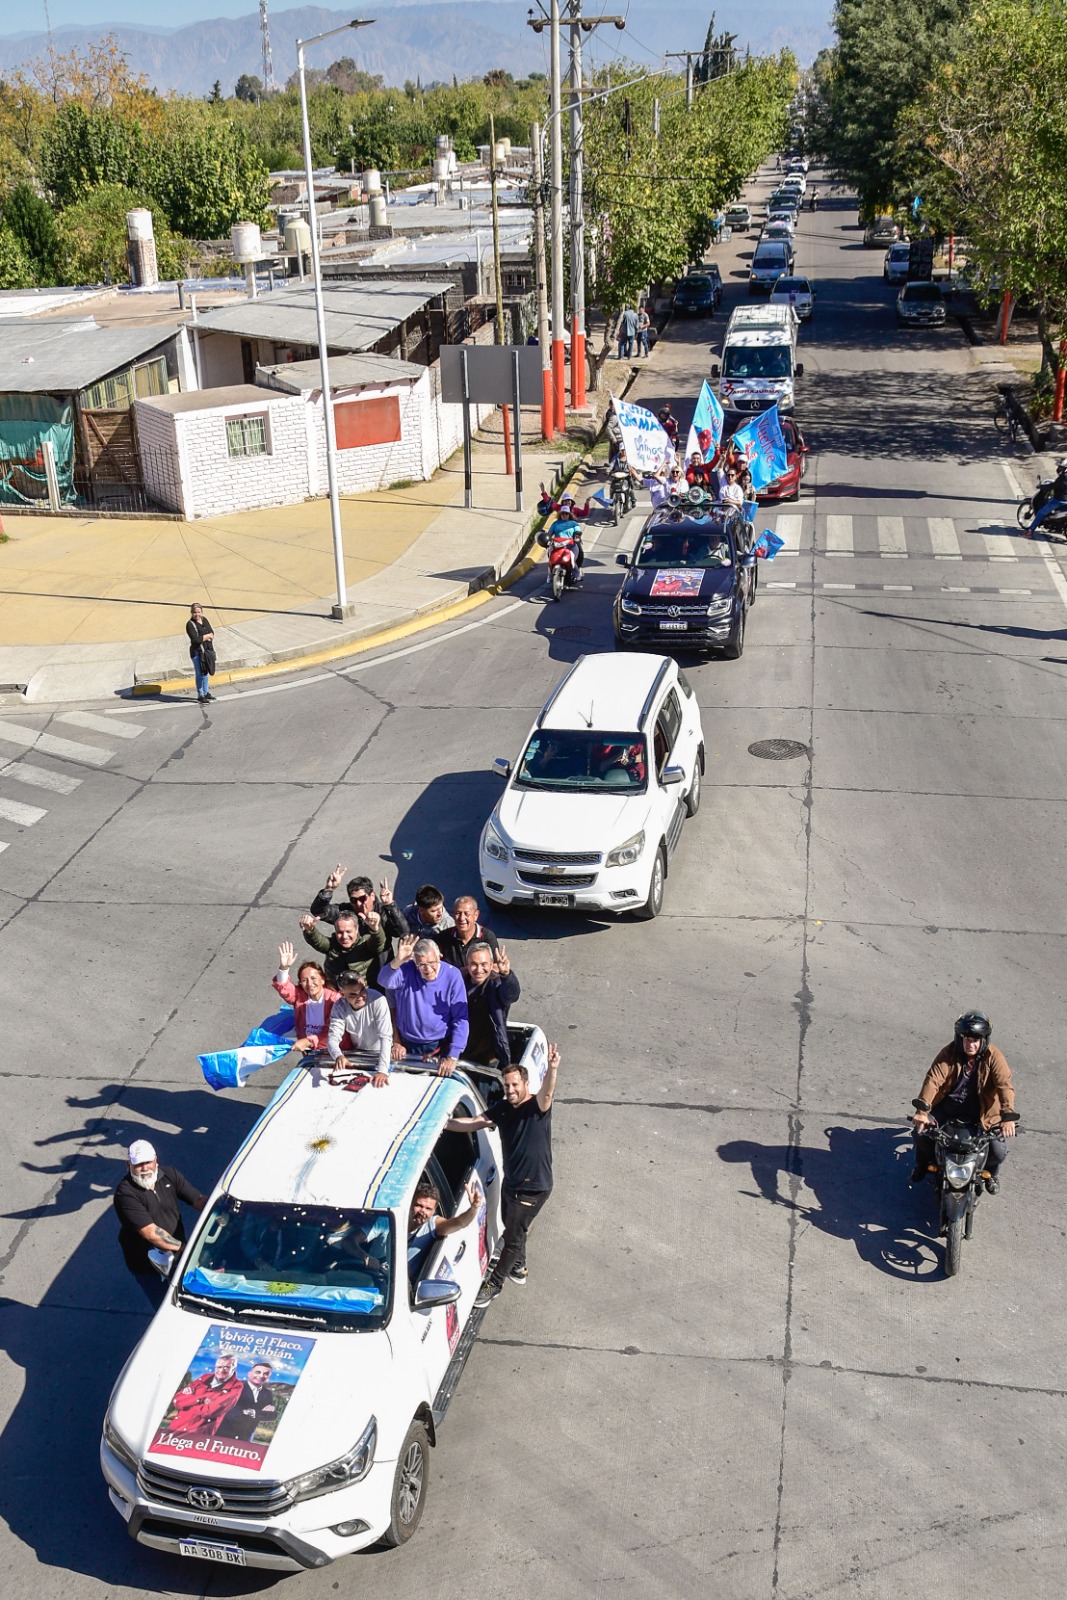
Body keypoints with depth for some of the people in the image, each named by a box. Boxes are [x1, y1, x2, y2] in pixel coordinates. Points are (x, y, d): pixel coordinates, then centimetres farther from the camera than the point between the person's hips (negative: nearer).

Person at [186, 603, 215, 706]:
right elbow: (196, 640, -23)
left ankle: (206, 693, 30)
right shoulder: (190, 624, -14)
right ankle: (200, 696, 6)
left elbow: (212, 633, 4)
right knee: (200, 674, -3)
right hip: (197, 652, -7)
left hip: (208, 650, 7)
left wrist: (204, 637, -15)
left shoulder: (204, 620, 7)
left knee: (206, 673, 17)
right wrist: (207, 636, -11)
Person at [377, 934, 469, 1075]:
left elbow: (461, 1020, -12)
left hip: (439, 1047, -1)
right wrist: (397, 962, -46)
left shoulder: (452, 976, -12)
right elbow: (385, 982, -27)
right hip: (407, 1046, 1)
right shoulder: (406, 971, -9)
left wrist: (453, 1057, -17)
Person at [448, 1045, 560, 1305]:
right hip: (511, 1182, 7)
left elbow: (546, 1094, -44)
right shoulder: (502, 1108, -3)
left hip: (533, 1188, -7)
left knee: (513, 1237, 5)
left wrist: (552, 1070, -65)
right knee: (512, 1228, 26)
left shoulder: (537, 1108, -23)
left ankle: (494, 1284, 20)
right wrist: (444, 1123, -12)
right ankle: (518, 1268, 49)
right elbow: (474, 1123, -1)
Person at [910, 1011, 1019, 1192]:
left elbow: (1005, 1084, -26)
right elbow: (933, 1080, -23)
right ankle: (923, 1164, 20)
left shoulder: (993, 1056, -14)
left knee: (999, 1150, -16)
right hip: (947, 1108, 1)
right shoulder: (949, 1053, -12)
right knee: (921, 1132, -16)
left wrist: (1008, 1116, -42)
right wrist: (922, 1109, -39)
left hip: (982, 1114, -1)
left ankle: (990, 1173, 23)